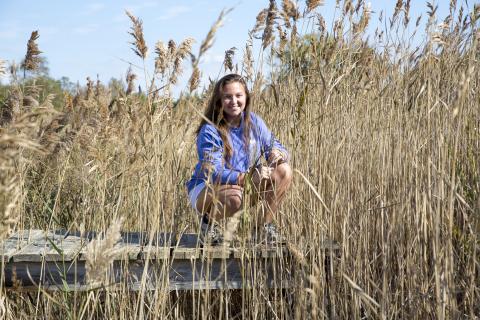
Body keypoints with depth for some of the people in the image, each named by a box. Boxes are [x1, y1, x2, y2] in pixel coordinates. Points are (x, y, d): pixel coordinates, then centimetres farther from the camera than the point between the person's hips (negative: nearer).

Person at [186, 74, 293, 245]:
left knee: (284, 171, -13)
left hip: (245, 187, 6)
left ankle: (268, 225, -2)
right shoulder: (210, 131, -20)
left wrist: (278, 153, -24)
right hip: (205, 189, -6)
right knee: (233, 195, -40)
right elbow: (213, 172, -28)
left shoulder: (254, 122, -3)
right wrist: (246, 178, -42)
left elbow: (275, 146, 2)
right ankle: (208, 222, -7)